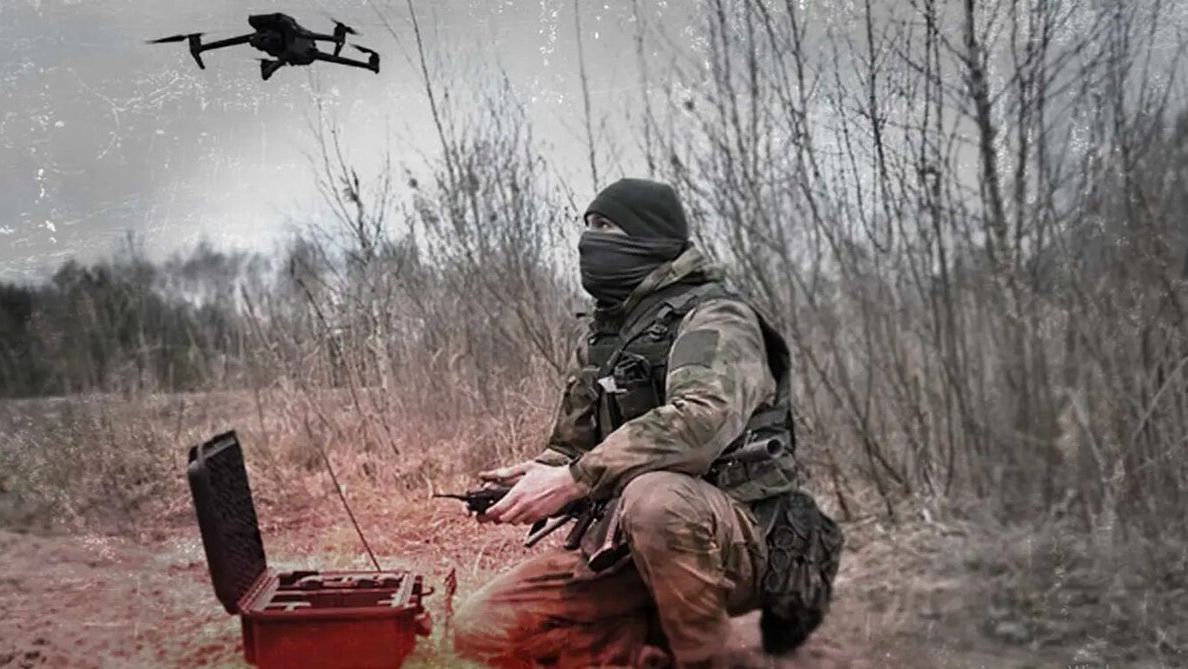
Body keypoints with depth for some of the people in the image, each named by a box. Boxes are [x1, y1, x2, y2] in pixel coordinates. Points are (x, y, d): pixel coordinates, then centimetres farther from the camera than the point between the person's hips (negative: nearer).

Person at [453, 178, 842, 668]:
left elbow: (701, 420, -29)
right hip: (626, 543, 7)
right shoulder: (600, 339, 16)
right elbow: (572, 447, 18)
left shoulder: (713, 317, -9)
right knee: (481, 629, -7)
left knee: (654, 497, -41)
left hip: (738, 536, -6)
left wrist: (575, 480, -28)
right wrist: (532, 475, -5)